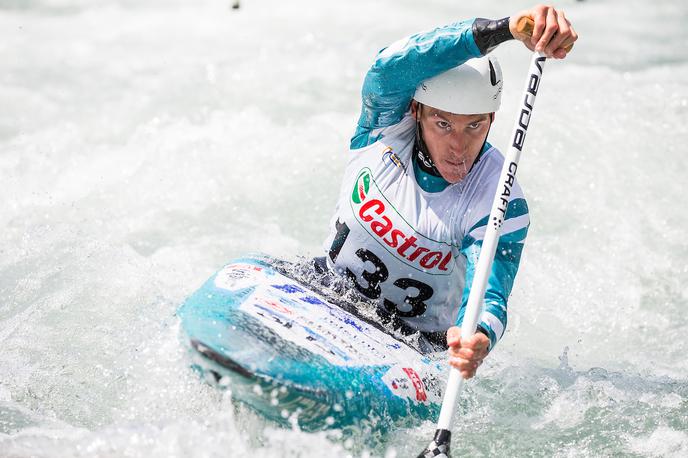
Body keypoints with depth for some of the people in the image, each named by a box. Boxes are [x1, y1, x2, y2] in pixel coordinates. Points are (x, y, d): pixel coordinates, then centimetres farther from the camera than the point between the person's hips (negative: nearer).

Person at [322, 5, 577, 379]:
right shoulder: (387, 125, -14)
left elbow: (488, 297, -30)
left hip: (411, 348, -1)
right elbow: (393, 65, -35)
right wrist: (507, 28, -48)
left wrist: (478, 339, -56)